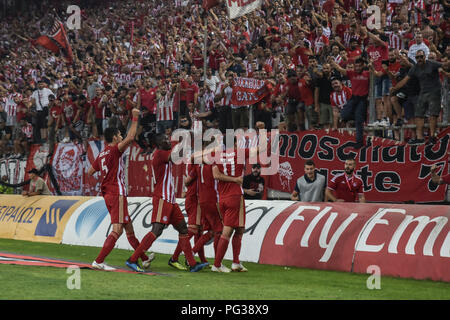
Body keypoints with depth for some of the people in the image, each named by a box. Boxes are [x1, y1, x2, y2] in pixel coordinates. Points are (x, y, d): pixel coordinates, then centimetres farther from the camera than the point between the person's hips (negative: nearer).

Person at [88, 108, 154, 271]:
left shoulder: (101, 155, 13)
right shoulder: (114, 150, -10)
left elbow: (90, 172, 22)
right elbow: (130, 138, -23)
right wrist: (135, 118, -14)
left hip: (108, 194, 9)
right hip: (117, 194, -9)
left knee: (129, 227, 16)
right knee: (117, 229, -13)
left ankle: (144, 259, 25)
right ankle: (98, 261, -19)